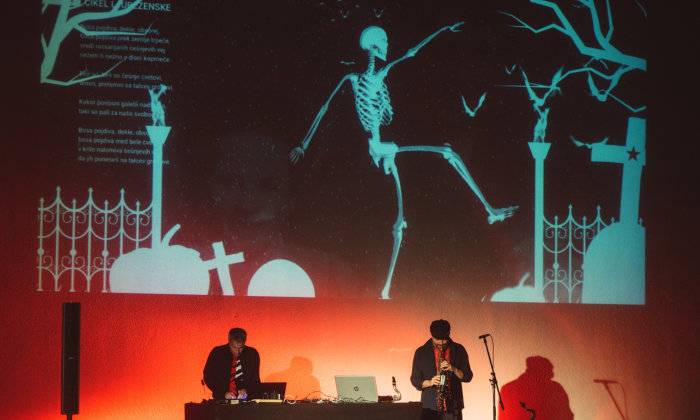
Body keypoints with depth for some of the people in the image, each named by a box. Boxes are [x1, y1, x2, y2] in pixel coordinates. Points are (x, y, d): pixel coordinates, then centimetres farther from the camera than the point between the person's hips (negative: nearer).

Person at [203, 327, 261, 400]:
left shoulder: (252, 354, 3)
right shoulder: (217, 353, 0)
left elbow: (255, 380, 7)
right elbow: (208, 377, 1)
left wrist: (246, 390, -13)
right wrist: (224, 393, -12)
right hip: (220, 399, 0)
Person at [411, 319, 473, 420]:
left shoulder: (458, 350, 7)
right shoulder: (421, 352, 6)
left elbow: (468, 377, 7)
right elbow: (414, 380, 8)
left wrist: (454, 369, -13)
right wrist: (429, 382, -13)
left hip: (452, 407, 1)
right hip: (429, 407, 0)